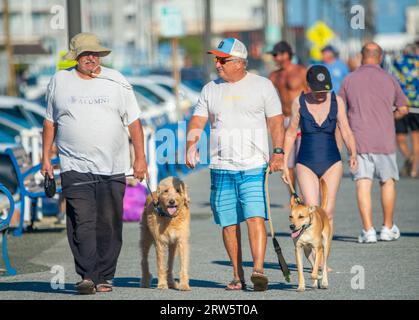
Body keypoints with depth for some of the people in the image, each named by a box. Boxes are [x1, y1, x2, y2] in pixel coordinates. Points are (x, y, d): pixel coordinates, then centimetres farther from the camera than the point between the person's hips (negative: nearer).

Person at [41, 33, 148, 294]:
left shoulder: (116, 81, 8)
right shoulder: (60, 81, 9)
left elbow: (133, 122, 9)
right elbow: (50, 122, 15)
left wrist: (140, 158, 3)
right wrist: (46, 157, 10)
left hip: (113, 168, 1)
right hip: (75, 166, -1)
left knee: (109, 225, 1)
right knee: (82, 223, -13)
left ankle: (104, 277, 9)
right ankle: (87, 276, -16)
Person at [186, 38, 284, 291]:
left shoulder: (262, 85, 4)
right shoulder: (211, 89, 13)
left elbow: (276, 122, 3)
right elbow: (198, 121, 8)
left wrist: (278, 152, -8)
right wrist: (191, 144, -11)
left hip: (254, 166, -4)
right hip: (221, 167, 4)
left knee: (255, 217, -16)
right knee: (229, 223, 4)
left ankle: (258, 270, -21)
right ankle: (238, 276, 10)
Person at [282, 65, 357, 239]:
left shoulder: (336, 102, -1)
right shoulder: (299, 103, -3)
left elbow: (346, 131, -1)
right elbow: (290, 134, 6)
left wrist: (353, 154, -19)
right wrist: (284, 164, 5)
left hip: (332, 164, 1)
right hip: (306, 165, -1)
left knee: (328, 213, 1)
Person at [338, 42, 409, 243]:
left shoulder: (349, 80, 2)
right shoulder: (389, 80, 1)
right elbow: (403, 109, 8)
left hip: (359, 139, 0)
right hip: (384, 140, 0)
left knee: (363, 184, -1)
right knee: (388, 182, 15)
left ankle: (368, 230, -8)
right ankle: (388, 228, 20)